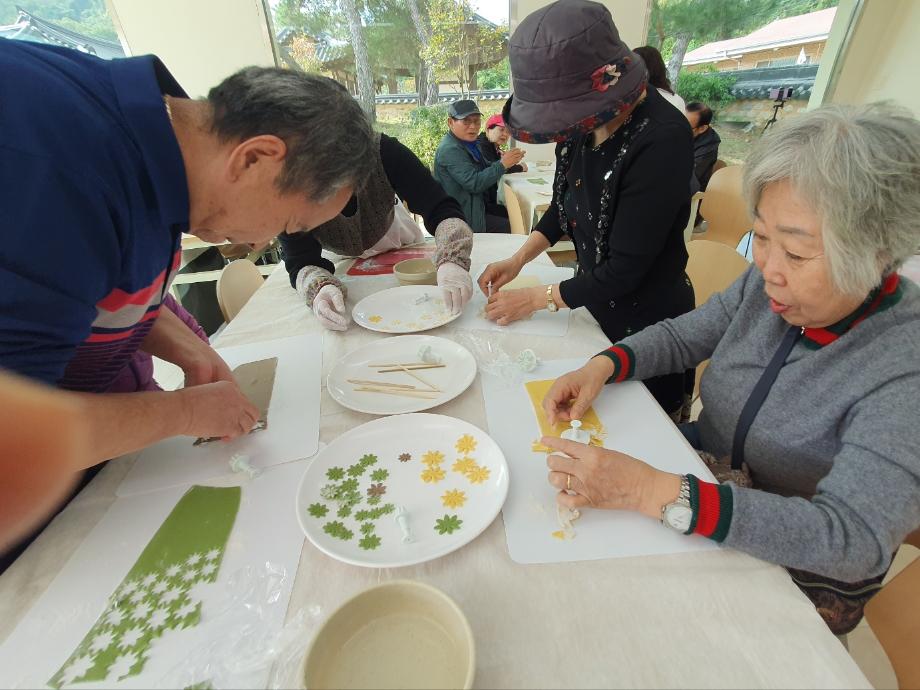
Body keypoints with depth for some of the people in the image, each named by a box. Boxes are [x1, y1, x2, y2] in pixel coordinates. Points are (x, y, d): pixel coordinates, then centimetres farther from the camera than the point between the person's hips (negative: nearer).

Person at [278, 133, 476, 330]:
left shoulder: (380, 150, -37)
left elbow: (442, 208, -40)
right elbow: (301, 262, -34)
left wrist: (452, 261, -59)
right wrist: (320, 289, -58)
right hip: (344, 260, 0)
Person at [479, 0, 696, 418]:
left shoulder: (661, 139, -28)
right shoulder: (580, 123, -6)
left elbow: (625, 269, -25)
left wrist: (537, 298, -16)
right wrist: (519, 260, 0)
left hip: (647, 324, -6)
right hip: (596, 305, 7)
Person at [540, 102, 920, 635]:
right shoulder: (769, 286, -11)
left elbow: (853, 540, -33)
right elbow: (680, 336, 0)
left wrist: (655, 493, -43)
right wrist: (602, 366, -20)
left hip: (797, 572, -4)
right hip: (706, 474, 5)